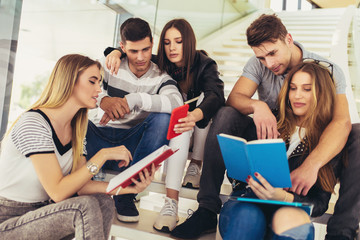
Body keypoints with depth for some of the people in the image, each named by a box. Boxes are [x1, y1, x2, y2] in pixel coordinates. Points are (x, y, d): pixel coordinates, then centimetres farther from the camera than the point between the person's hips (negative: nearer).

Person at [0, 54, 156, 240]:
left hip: (39, 213, 8)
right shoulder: (33, 124, -22)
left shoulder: (76, 131, 5)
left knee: (104, 202, -13)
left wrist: (130, 188, -15)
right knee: (86, 207, -27)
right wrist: (103, 155, -25)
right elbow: (58, 192, -26)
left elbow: (80, 185, -4)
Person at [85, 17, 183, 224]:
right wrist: (103, 99, -34)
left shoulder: (161, 77, 1)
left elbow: (176, 102, -23)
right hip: (99, 137, 0)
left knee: (163, 118, -29)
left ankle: (126, 194, -23)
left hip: (132, 145, 0)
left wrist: (134, 99, -34)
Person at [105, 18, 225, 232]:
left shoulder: (204, 65, -17)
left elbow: (216, 96, -37)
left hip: (203, 133, -1)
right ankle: (171, 202, -41)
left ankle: (195, 166, -19)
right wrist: (117, 53, -27)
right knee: (180, 125, -33)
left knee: (204, 96, -29)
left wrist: (196, 115, -60)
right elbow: (133, 52, -1)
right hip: (171, 130, 2)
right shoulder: (159, 64, -8)